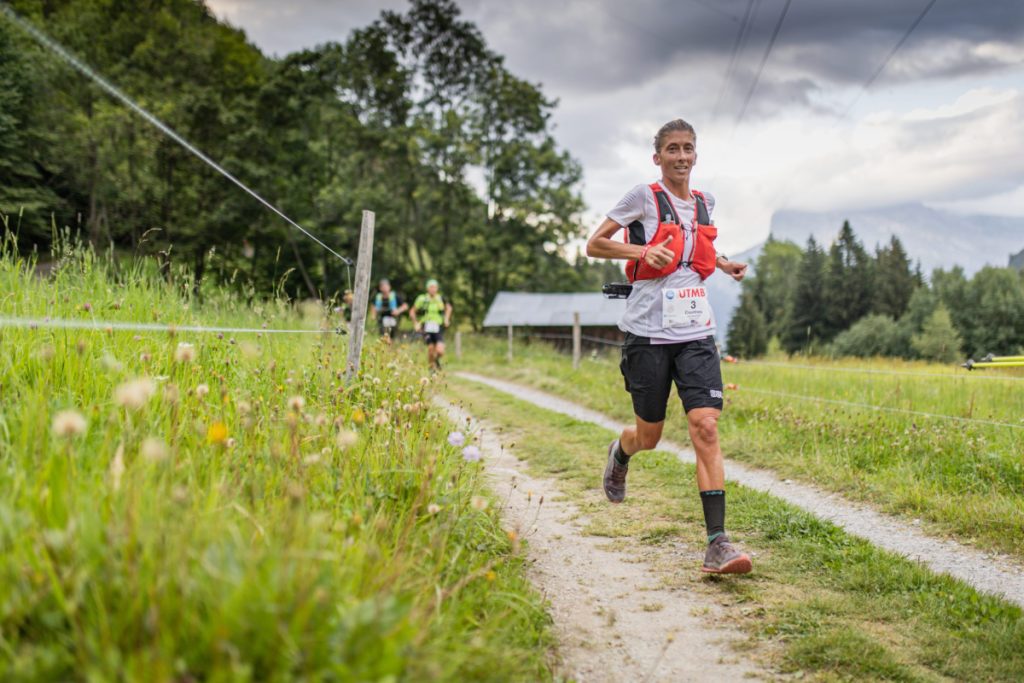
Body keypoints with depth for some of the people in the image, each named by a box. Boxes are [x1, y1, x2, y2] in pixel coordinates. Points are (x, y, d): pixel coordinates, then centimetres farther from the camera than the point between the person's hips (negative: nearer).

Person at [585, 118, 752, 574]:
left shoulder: (705, 204, 15)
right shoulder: (644, 197, -1)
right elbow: (594, 245, 1)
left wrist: (723, 264, 14)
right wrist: (643, 250, -15)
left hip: (696, 333, 3)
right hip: (648, 332, -3)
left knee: (706, 427, -12)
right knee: (649, 437, 7)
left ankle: (716, 543, -14)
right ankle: (619, 452, 46)